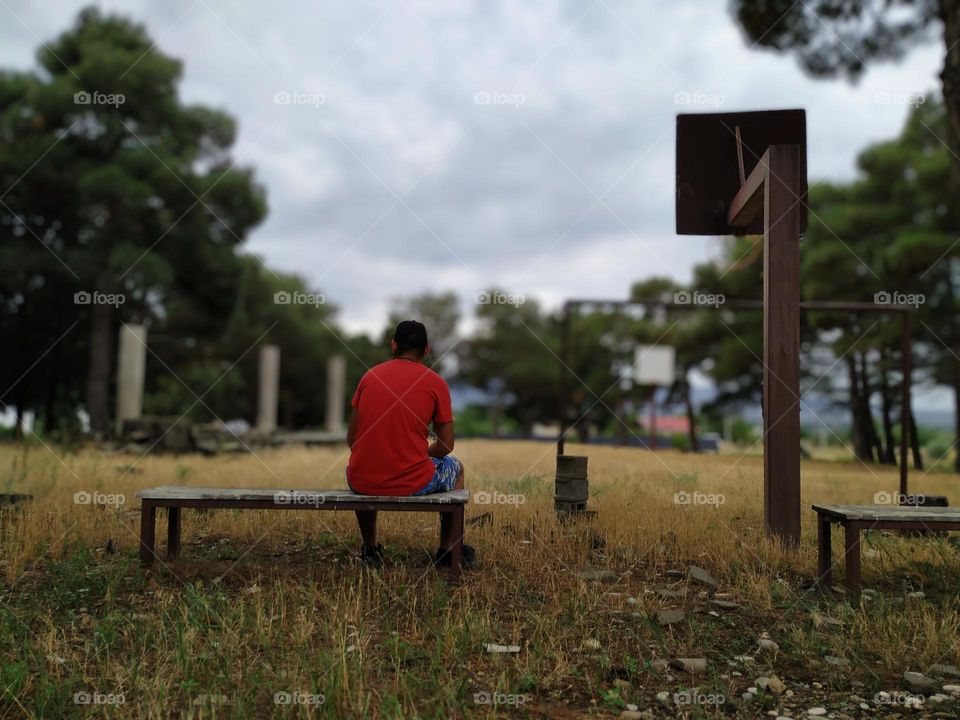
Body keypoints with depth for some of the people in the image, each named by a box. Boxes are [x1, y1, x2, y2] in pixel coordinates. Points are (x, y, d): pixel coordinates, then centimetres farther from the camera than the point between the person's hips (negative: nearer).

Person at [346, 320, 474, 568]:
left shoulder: (371, 375, 5)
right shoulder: (436, 383, -2)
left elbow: (351, 439, 9)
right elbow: (446, 446, 2)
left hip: (363, 483, 3)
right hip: (413, 484, -2)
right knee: (455, 467, 30)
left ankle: (370, 548, 42)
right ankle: (448, 549, 35)